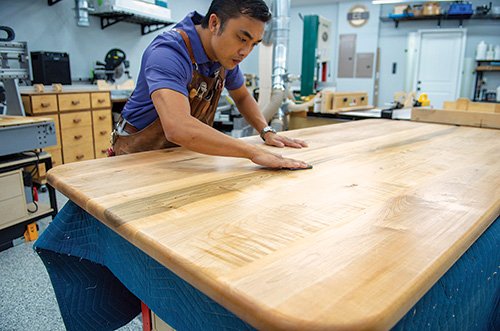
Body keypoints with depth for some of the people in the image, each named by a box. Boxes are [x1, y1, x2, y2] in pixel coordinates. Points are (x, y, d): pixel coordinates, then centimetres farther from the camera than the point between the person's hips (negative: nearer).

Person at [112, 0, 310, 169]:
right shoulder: (167, 53, -30)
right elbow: (178, 128, -46)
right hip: (141, 152, -5)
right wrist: (253, 152, -45)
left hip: (184, 152, 5)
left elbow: (242, 97, 13)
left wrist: (267, 132, -3)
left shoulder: (227, 54, -5)